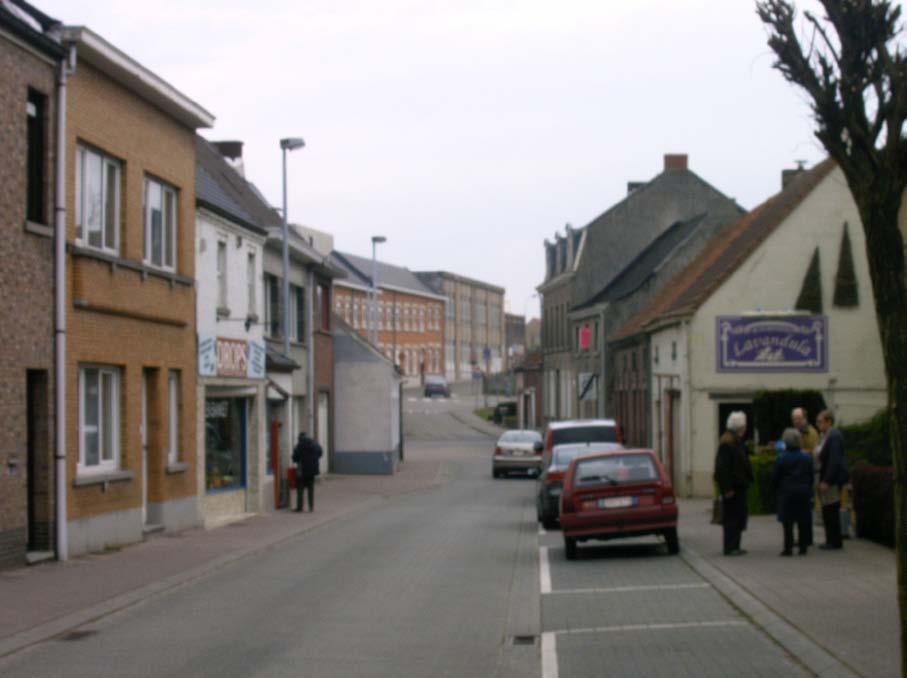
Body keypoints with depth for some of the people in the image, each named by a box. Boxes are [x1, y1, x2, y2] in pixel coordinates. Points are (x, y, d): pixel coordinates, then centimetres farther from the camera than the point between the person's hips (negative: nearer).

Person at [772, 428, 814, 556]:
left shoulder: (781, 458, -8)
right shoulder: (807, 458, 1)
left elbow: (774, 477, -4)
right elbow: (811, 477, 7)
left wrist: (777, 490, 10)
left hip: (787, 492, -3)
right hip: (804, 492, 3)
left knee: (788, 522, 1)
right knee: (803, 521, 8)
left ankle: (788, 548, 0)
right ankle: (803, 547, 9)